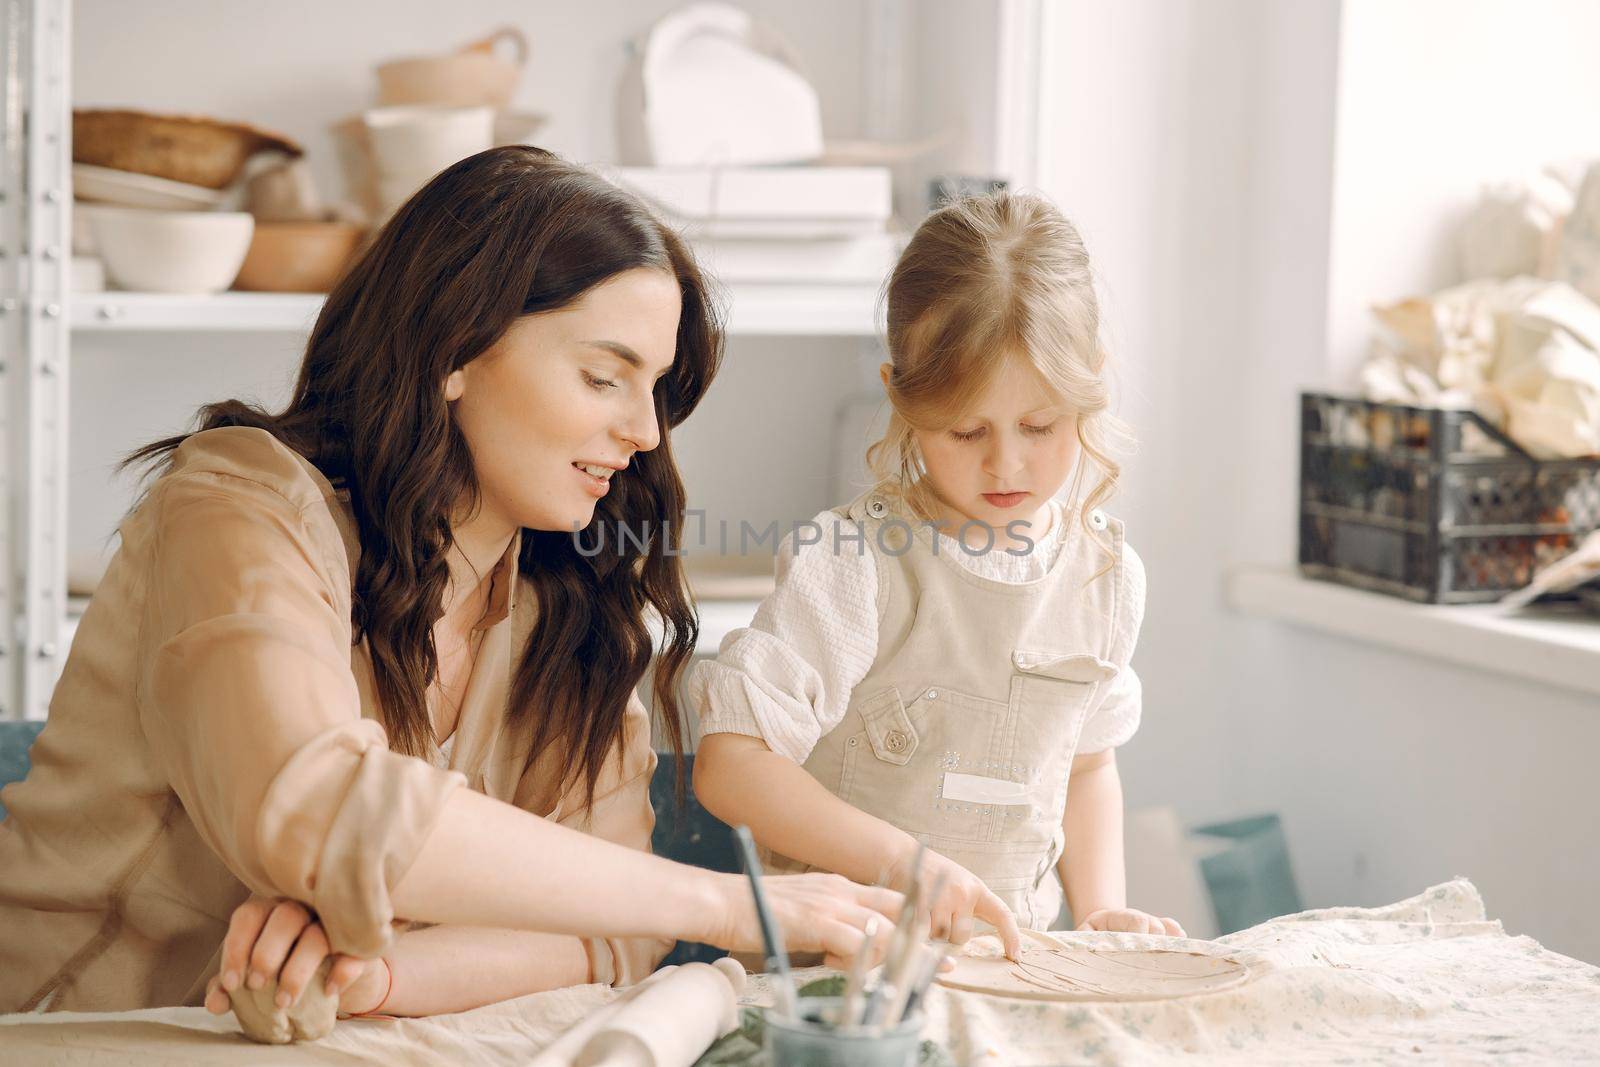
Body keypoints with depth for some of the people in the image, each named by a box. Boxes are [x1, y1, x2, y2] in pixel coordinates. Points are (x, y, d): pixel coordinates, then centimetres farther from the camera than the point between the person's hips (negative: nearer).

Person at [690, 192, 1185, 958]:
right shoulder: (852, 564, -10)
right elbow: (730, 765, -15)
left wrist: (1100, 909, 8)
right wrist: (903, 861, -22)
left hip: (1015, 954, 5)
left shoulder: (1106, 573, 8)